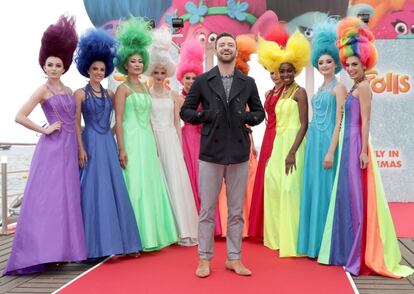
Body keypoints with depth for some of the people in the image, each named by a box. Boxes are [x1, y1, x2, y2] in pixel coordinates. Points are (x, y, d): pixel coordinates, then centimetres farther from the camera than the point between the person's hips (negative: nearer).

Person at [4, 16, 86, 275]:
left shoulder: (69, 91, 15)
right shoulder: (43, 90, -3)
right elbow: (19, 117, -12)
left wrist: (79, 148, 12)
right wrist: (45, 130, -10)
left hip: (69, 148, 7)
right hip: (52, 148, -6)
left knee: (68, 197, 6)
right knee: (47, 197, -6)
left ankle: (61, 249, 14)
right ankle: (40, 251, -1)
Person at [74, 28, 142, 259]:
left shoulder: (110, 94, 14)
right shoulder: (81, 93, 2)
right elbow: (77, 124, -3)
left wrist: (118, 145, 4)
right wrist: (81, 149, -12)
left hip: (109, 144, 5)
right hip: (91, 144, -4)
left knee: (114, 190, 3)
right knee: (94, 191, -5)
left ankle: (112, 241, 10)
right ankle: (95, 245, 0)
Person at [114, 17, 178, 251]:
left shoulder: (145, 88, 17)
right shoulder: (123, 88, -4)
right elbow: (118, 121, -10)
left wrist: (154, 144, 16)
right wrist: (122, 149, -17)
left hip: (148, 141, 7)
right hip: (132, 142, -7)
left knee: (150, 186, 8)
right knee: (135, 187, -6)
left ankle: (150, 234, 17)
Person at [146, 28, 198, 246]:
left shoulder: (173, 95, 10)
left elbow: (177, 123, 11)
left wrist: (180, 146, 6)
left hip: (171, 140, 2)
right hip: (152, 140, -2)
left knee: (176, 181, -1)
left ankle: (180, 229, 4)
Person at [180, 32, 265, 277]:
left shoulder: (248, 83, 9)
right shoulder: (202, 81, 5)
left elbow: (260, 112, 14)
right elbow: (185, 111, 6)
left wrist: (247, 117, -7)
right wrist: (205, 115, -12)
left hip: (239, 153, 2)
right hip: (211, 152, -1)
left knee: (236, 211, 8)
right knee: (207, 210, 4)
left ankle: (234, 258, 20)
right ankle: (205, 259, 16)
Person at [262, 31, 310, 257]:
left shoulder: (300, 92, -7)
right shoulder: (282, 93, 16)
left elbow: (304, 125, -14)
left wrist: (292, 152, -21)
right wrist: (274, 151, 14)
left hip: (292, 144, -8)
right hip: (279, 144, 9)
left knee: (289, 188, -8)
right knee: (274, 185, 11)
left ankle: (292, 242, 1)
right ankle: (278, 236, 24)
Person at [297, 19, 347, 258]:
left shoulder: (339, 87, -6)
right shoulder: (320, 89, 18)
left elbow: (340, 122, -13)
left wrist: (331, 151, -19)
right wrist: (314, 145, 15)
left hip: (327, 143, -8)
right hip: (314, 142, 8)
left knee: (326, 191, -4)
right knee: (313, 190, 10)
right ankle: (314, 242, 19)